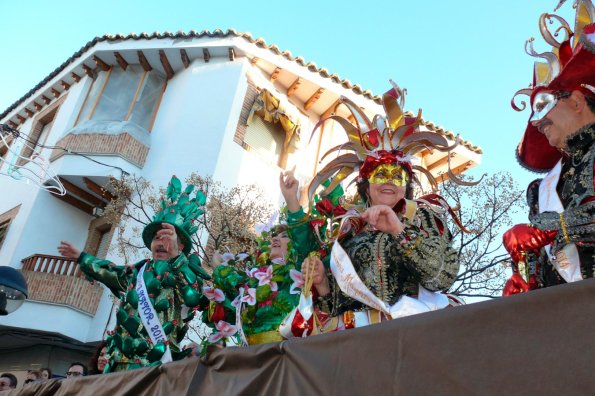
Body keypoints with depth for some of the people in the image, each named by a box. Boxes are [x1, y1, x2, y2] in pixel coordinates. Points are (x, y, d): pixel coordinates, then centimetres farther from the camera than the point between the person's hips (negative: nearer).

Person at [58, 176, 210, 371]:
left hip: (155, 364, -6)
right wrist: (80, 257, 50)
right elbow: (106, 271, 36)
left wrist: (175, 255, -34)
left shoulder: (189, 271, -2)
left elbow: (193, 295, -24)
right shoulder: (138, 271, 17)